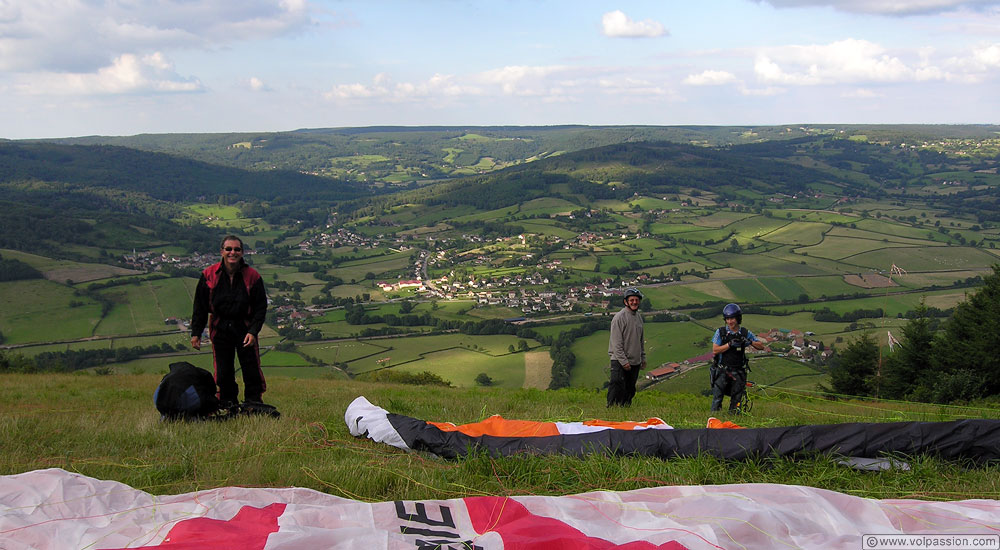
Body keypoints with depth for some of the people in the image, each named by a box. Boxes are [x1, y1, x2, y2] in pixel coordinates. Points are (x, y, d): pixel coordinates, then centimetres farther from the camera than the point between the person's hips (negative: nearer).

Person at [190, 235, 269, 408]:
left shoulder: (252, 276, -7)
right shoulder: (209, 275, -5)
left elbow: (261, 307, -3)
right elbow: (200, 306, 3)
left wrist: (253, 331, -14)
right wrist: (196, 333, -1)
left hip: (245, 328, -1)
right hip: (220, 329, 1)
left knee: (251, 370, 0)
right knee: (223, 371, 6)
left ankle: (254, 404, 14)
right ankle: (227, 405, 19)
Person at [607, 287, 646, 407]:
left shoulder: (639, 317, 13)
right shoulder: (619, 317, -12)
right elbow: (616, 342, -16)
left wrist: (643, 358, 18)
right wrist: (623, 361, -19)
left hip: (635, 362, 8)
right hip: (619, 361, -8)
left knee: (630, 391, 11)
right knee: (617, 389, -13)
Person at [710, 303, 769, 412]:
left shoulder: (745, 333, 4)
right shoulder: (720, 332, 0)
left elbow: (761, 345, 4)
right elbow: (715, 350, -7)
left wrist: (750, 342, -15)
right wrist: (730, 344, -18)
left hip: (738, 372, 2)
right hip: (722, 370, -2)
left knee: (736, 401, 1)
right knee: (717, 398, -8)